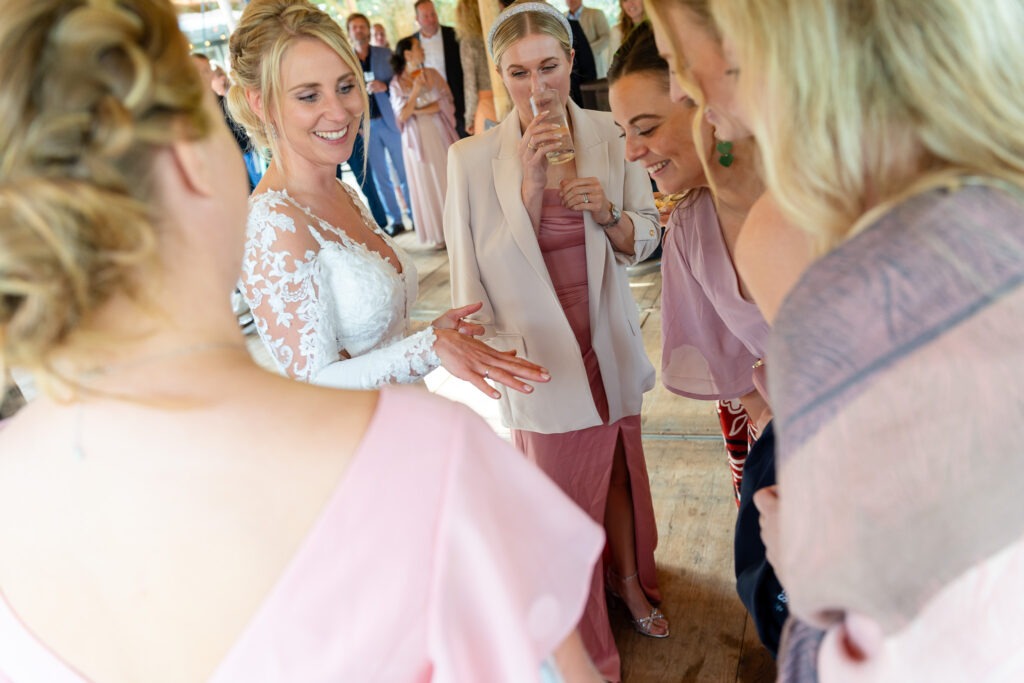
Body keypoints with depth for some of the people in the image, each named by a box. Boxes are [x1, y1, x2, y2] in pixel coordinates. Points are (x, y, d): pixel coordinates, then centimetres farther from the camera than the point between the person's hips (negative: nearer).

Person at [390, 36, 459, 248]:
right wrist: (415, 91, -20)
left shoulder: (432, 74, 3)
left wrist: (418, 111, -13)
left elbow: (447, 102, -5)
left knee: (448, 178, 5)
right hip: (417, 138, -1)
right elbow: (402, 115, -8)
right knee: (426, 184, 5)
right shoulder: (397, 83, 0)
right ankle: (438, 234, 14)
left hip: (439, 134, 1)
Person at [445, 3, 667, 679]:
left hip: (607, 340, 4)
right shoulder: (474, 158, -14)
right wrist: (530, 185, -23)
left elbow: (643, 241, 3)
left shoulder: (607, 135, -4)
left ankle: (631, 579, 48)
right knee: (564, 485, 9)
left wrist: (606, 211, -18)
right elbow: (482, 271, -14)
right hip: (540, 349, -3)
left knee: (617, 464, 20)